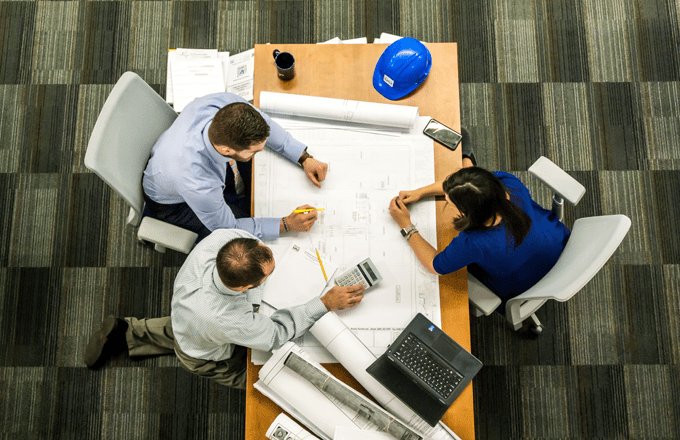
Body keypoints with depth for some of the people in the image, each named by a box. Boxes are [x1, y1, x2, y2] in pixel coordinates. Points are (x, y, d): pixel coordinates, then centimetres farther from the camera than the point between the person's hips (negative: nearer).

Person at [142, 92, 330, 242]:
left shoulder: (226, 104, -36)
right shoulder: (198, 185, -47)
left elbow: (264, 123, -12)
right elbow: (227, 227, -27)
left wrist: (305, 158, -18)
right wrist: (286, 224, -29)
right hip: (173, 203, -6)